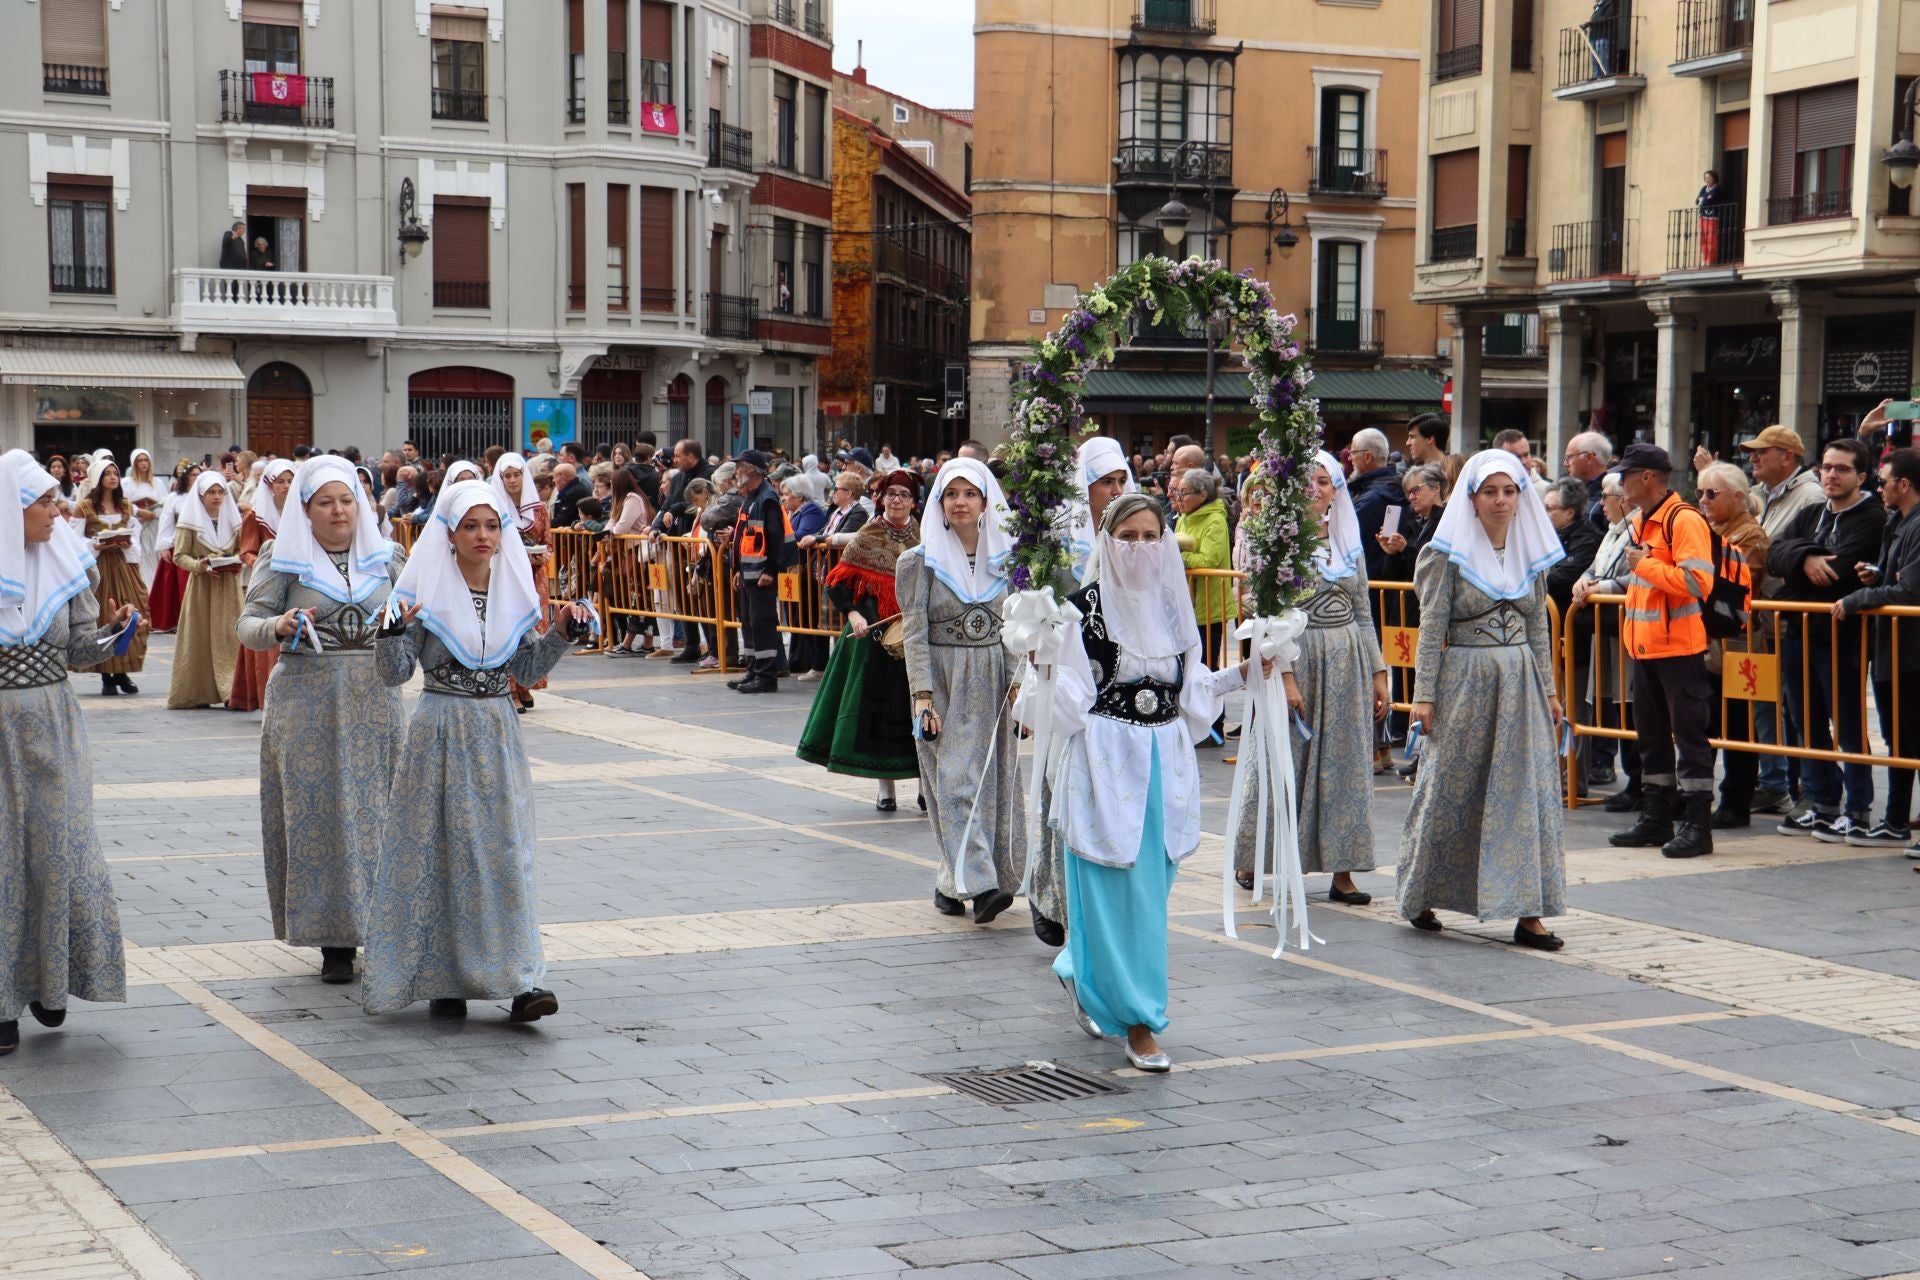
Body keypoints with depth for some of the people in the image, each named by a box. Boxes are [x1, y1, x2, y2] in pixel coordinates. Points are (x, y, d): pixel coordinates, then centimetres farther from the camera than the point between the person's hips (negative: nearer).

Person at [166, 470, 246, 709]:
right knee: (200, 638, -3)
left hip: (229, 586, 3)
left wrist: (238, 563, -6)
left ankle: (230, 689, -3)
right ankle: (198, 692, 2)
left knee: (230, 636, -4)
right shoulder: (190, 522, 0)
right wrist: (199, 565, -19)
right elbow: (179, 555, -2)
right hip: (201, 586, -3)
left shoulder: (232, 519, 11)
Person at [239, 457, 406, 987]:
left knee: (376, 811, 2)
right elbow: (248, 626, -2)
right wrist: (279, 627, -23)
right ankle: (334, 941, 1)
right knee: (317, 811, -3)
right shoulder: (282, 558, 2)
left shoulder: (386, 556, 9)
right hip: (306, 700, -2)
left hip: (374, 699, 2)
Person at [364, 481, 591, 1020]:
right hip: (439, 733, -3)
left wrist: (563, 634, -1)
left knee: (505, 851, -1)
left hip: (497, 736, 3)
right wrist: (394, 630, -26)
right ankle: (442, 977, 13)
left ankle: (519, 979, -3)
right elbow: (394, 674, -9)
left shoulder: (515, 591, 6)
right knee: (439, 852, 1)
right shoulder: (424, 592, -7)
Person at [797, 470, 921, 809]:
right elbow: (838, 581, 2)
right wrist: (852, 614, -12)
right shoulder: (867, 537, 2)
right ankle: (884, 787, 12)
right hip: (876, 632, -1)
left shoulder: (925, 538, 6)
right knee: (878, 703, 2)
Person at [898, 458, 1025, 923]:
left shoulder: (1005, 557, 7)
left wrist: (1019, 680, -3)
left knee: (993, 779, 4)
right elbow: (915, 633, -6)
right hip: (943, 681, -3)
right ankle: (979, 883, -18)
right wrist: (923, 696, -14)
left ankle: (953, 883, 15)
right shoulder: (920, 561, -1)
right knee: (955, 779, -11)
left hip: (992, 683, 3)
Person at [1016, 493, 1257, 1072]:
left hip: (1165, 762, 6)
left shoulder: (1172, 603, 10)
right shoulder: (1086, 605, -7)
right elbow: (1068, 693, -10)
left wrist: (1241, 675, 7)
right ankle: (1136, 1019, 4)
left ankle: (1080, 973, 38)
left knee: (1152, 882, 13)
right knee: (1118, 889, -4)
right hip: (1106, 761, -6)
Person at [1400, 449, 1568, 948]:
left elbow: (1538, 627, 14)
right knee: (1449, 790, 4)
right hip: (1464, 679, -4)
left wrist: (1549, 690, 12)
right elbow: (1431, 627, -6)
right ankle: (1421, 897, 21)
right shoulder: (1448, 553, -4)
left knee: (1528, 792, -2)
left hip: (1520, 681, 4)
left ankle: (1527, 911, 0)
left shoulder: (1532, 551, 9)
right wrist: (1424, 694, -10)